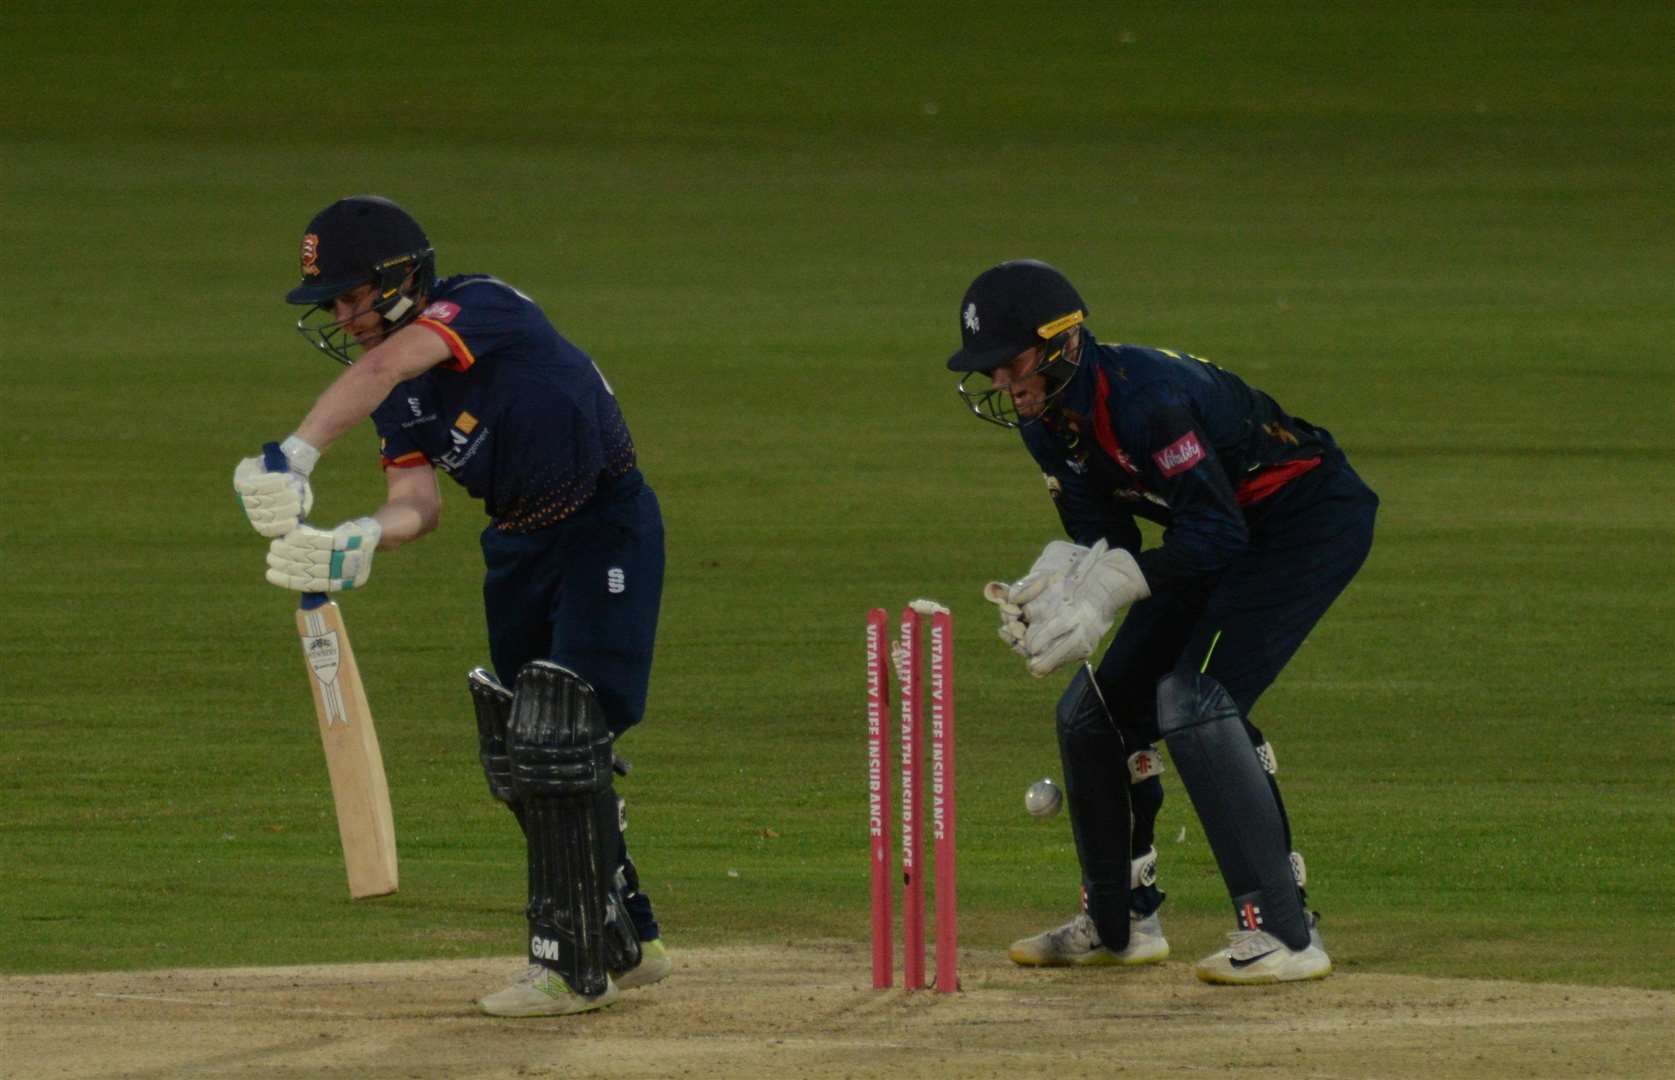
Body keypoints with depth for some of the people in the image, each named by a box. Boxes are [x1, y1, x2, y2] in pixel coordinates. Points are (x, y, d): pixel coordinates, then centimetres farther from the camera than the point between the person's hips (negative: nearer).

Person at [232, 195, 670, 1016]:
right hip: (518, 543, 9)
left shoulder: (482, 306, -21)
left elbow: (380, 367, -39)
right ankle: (624, 942, 26)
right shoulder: (401, 395, 4)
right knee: (515, 757, 11)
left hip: (606, 527, -9)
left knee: (557, 742, -16)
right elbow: (417, 502, -9)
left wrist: (298, 457, -50)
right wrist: (355, 544, -31)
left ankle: (574, 964, -11)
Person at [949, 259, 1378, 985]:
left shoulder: (1143, 394, -31)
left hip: (1315, 522, -10)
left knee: (1193, 697, -25)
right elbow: (1100, 538, 1)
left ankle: (1284, 931, -25)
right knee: (1095, 706, 9)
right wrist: (1051, 591, -20)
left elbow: (1215, 535, -30)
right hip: (1225, 532, 10)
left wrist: (1102, 592, -32)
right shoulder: (1046, 417, -3)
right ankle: (1119, 922, 26)